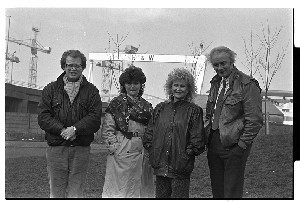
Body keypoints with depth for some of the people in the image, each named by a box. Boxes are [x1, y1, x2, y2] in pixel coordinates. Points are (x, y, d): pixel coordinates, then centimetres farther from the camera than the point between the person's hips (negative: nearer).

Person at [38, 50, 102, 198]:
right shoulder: (51, 89, 10)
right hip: (56, 148, 1)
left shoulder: (91, 91, 8)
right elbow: (43, 117, 0)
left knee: (76, 193, 3)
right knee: (56, 193, 3)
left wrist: (75, 129, -17)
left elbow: (95, 118, -4)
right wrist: (62, 130, -13)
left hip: (81, 149, 0)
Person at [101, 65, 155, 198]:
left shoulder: (146, 106, 14)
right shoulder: (116, 103, 0)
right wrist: (114, 147, -12)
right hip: (123, 152, -4)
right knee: (121, 188, -2)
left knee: (143, 188, 8)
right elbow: (107, 130, -4)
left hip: (144, 153, 5)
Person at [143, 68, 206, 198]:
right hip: (160, 165, 4)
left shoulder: (194, 111, 0)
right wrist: (151, 151, 2)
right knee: (161, 195, 10)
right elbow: (149, 133, 13)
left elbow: (197, 140, -3)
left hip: (181, 167, -3)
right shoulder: (160, 108, 11)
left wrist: (187, 154, -11)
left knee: (180, 195, 1)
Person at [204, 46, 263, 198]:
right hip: (213, 144, 7)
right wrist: (206, 136, 11)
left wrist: (242, 144, -15)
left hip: (234, 146, -7)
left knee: (232, 192, 0)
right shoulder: (215, 83, 14)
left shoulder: (247, 84, -10)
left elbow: (255, 119, -13)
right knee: (217, 190, 13)